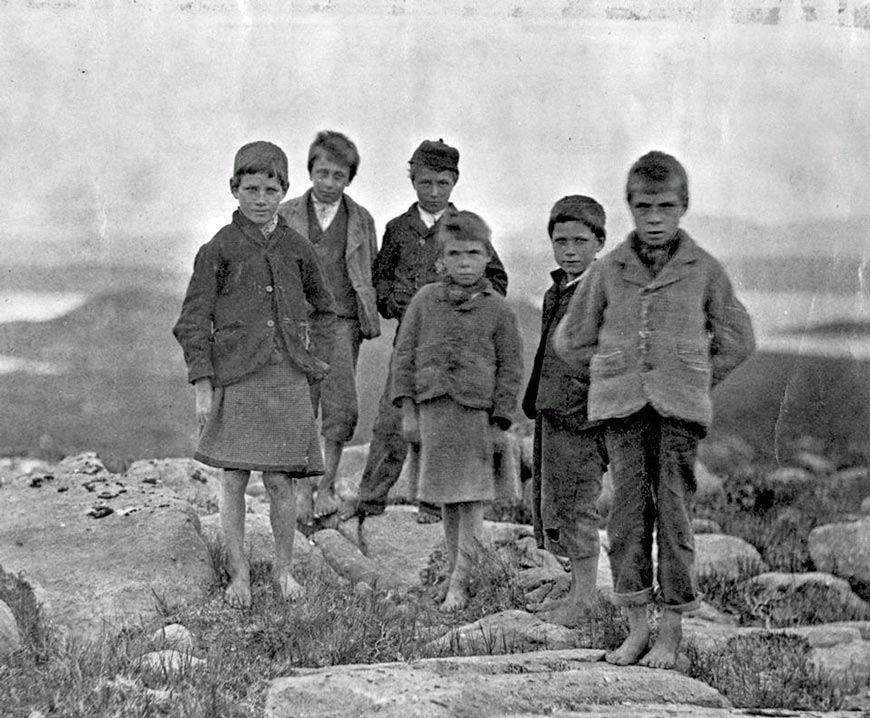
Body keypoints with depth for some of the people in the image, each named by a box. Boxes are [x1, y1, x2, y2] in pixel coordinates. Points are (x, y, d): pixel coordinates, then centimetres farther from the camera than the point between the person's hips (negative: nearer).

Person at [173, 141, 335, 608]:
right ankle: (238, 575, 12)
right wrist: (202, 386, -7)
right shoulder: (219, 250, -1)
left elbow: (322, 309, 22)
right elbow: (193, 320, -2)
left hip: (287, 378, 2)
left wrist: (317, 360, 11)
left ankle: (284, 570, 18)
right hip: (234, 378, -2)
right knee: (233, 480, 1)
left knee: (281, 481, 3)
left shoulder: (297, 249, 8)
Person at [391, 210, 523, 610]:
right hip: (432, 408, 2)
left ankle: (460, 581, -1)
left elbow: (510, 368, 4)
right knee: (446, 499, 10)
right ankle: (453, 569, 20)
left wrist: (500, 423, -1)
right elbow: (404, 355, 8)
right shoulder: (425, 302, 5)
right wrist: (407, 411, 2)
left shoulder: (496, 310, 2)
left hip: (476, 412, -2)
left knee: (471, 499, -4)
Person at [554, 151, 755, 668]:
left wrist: (693, 380, 8)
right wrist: (614, 374, 11)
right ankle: (637, 626, 9)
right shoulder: (607, 272, 7)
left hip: (680, 411, -1)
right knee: (628, 512, 1)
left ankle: (673, 630, 5)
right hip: (621, 410, 2)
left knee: (675, 514, -3)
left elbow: (737, 342, 13)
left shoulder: (705, 271, 4)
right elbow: (571, 341, 16)